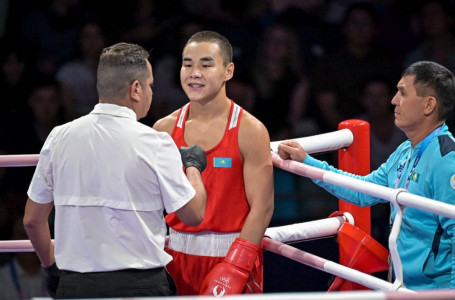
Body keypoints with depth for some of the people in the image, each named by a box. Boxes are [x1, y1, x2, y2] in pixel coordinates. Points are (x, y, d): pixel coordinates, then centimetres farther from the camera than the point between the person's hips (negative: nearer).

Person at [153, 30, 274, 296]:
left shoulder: (250, 132, -6)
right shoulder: (165, 129, 6)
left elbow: (262, 207, -9)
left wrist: (234, 270, -16)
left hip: (230, 252, -4)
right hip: (178, 253, 4)